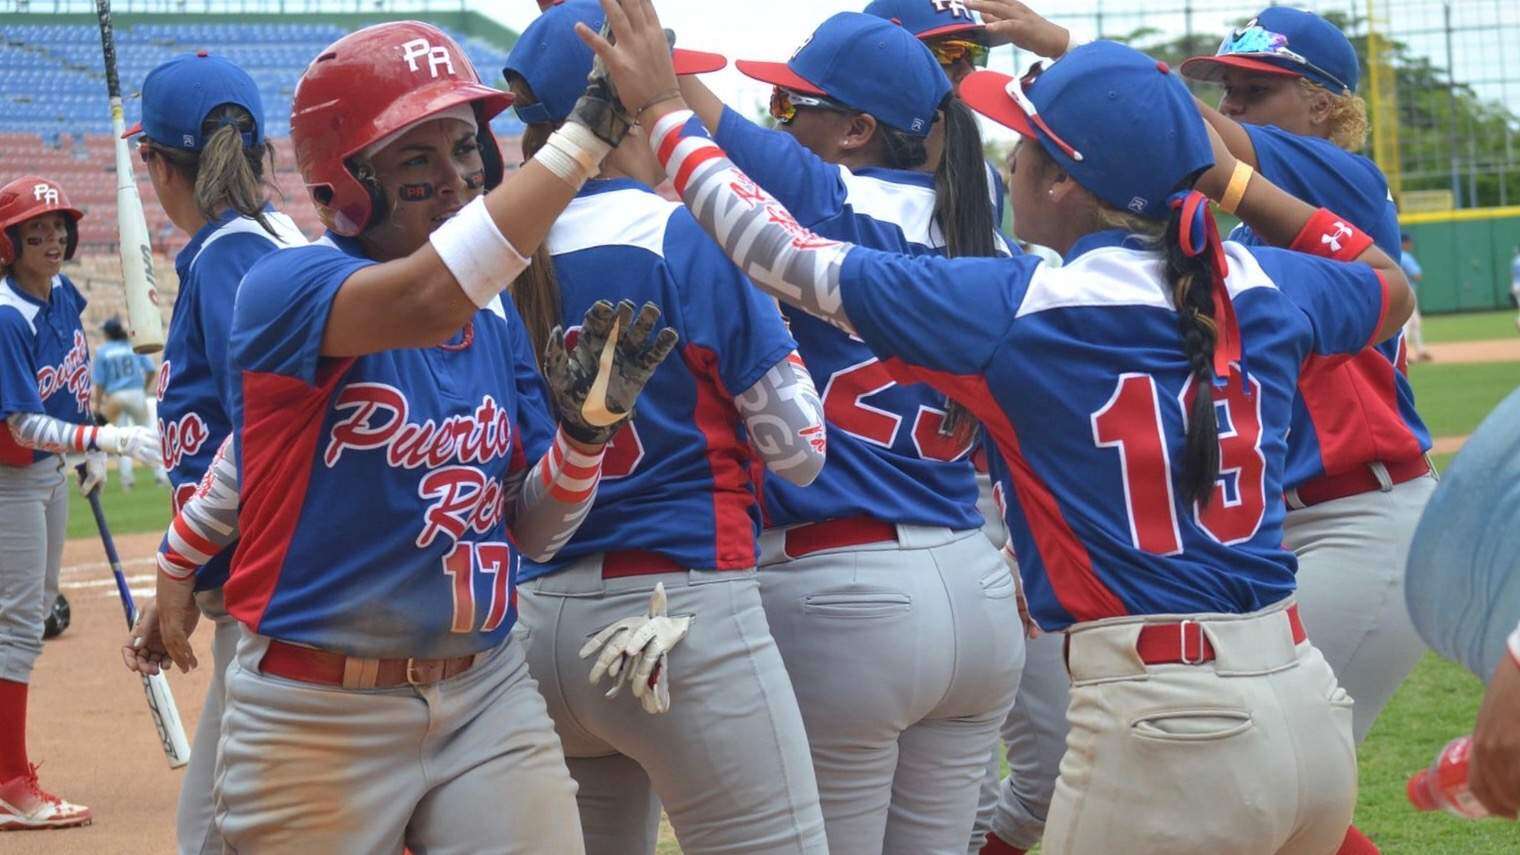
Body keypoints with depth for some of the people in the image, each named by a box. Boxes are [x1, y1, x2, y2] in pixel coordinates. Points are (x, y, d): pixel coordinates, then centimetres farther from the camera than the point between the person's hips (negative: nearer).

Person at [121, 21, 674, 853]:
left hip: (490, 697, 5)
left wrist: (588, 424, -10)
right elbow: (428, 299, -33)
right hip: (318, 722, -5)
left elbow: (531, 532, 10)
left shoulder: (497, 316, 7)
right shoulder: (283, 288, -11)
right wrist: (587, 129, -31)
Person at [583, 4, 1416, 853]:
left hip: (1167, 731, -6)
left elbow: (788, 257, -1)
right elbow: (1391, 288, 28)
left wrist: (665, 110, 9)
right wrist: (1230, 178, 22)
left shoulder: (1017, 307, -8)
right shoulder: (1263, 287, 5)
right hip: (1311, 703, 6)